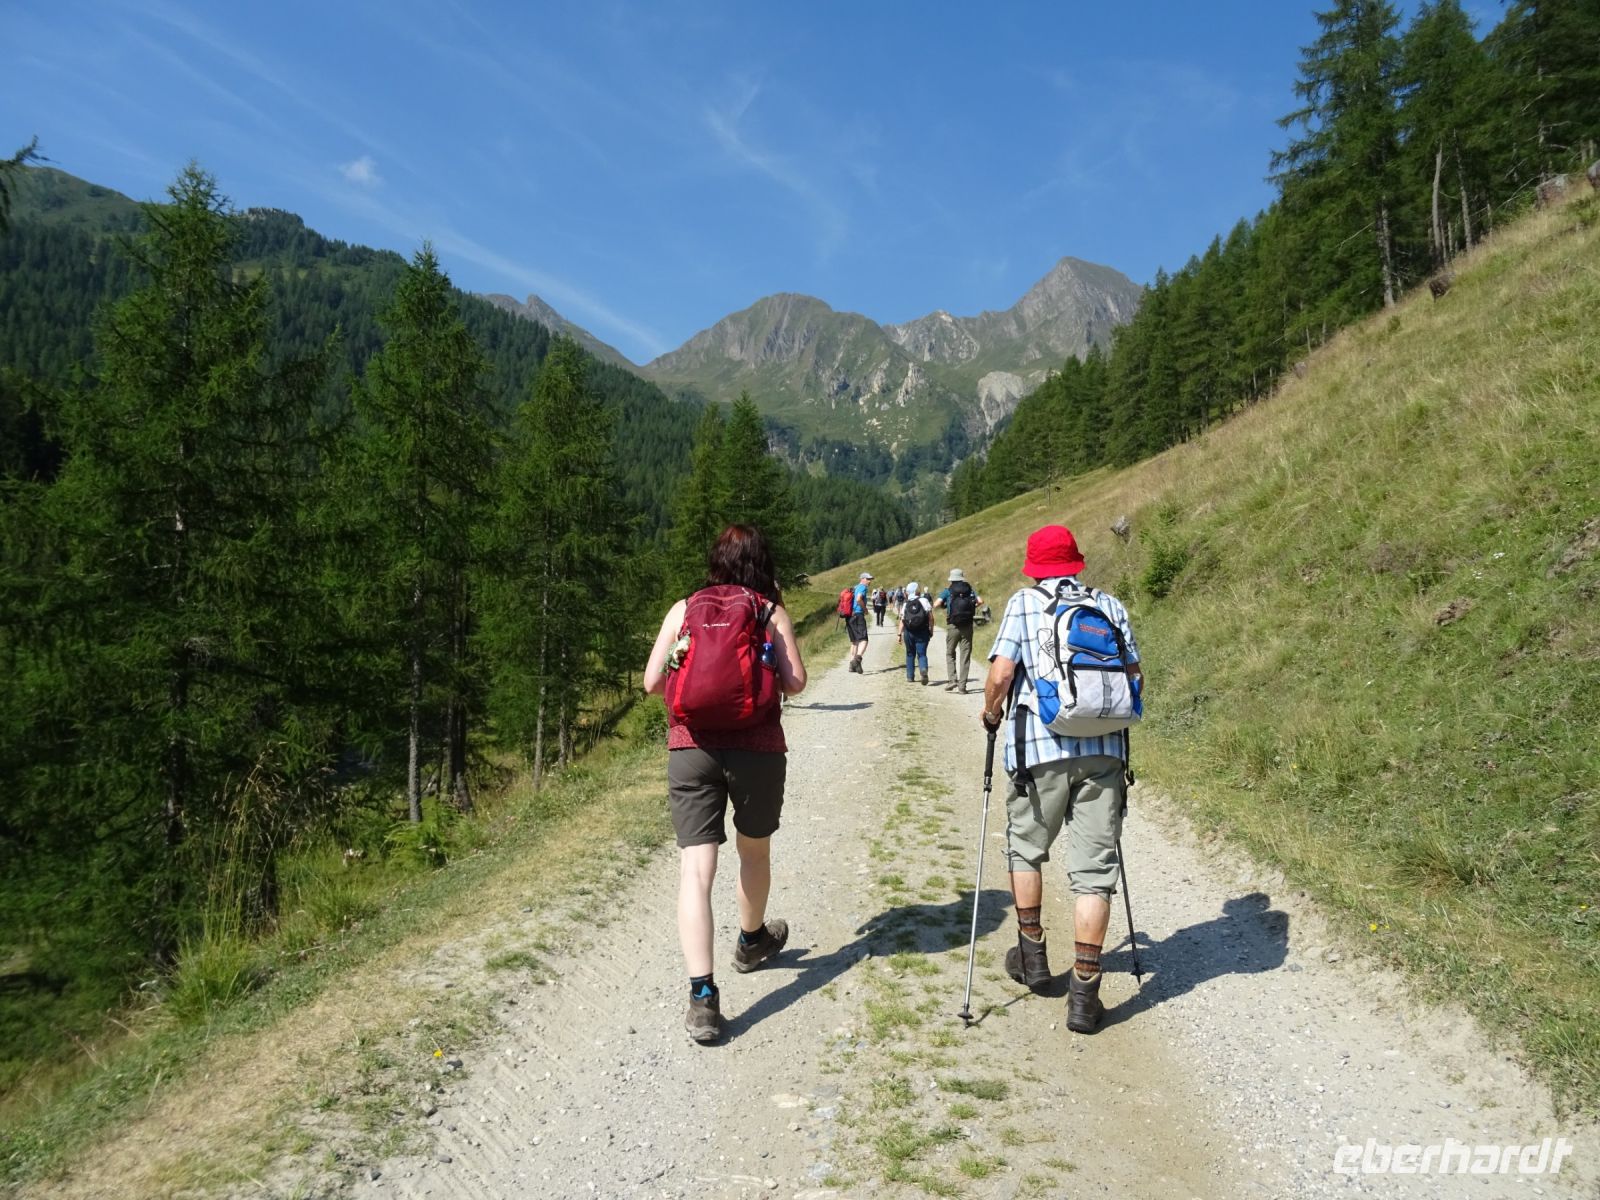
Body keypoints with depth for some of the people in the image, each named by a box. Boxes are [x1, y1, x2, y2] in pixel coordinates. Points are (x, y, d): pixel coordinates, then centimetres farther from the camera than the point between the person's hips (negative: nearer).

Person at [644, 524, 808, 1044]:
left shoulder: (683, 610, 7)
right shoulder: (771, 612, 3)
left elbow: (653, 682, 4)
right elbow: (795, 683, -4)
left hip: (690, 748, 0)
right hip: (757, 748, 0)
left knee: (695, 868, -2)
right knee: (755, 849, 23)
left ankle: (703, 996, -12)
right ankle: (752, 941, 46)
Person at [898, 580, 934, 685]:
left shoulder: (906, 604, 4)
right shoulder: (924, 601, -1)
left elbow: (902, 620, 0)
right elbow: (931, 617, -5)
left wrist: (900, 634, 2)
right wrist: (931, 630, 4)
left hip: (909, 632, 2)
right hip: (922, 632, -2)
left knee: (910, 654, 15)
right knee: (922, 654, 1)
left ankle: (910, 676, 17)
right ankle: (924, 669, -28)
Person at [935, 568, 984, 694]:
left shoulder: (948, 591, 0)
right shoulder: (969, 590, 7)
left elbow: (937, 604, -13)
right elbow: (980, 600, -5)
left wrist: (945, 606, 8)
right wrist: (972, 606, 13)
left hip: (953, 626, -2)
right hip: (967, 627, 2)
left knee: (950, 654, 13)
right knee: (965, 656, 5)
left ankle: (952, 680, -2)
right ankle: (962, 686, 2)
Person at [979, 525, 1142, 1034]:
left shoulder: (1023, 602, 2)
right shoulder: (1110, 604, 10)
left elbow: (1001, 673, -8)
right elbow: (1135, 678, 10)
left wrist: (991, 713, 11)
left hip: (1041, 746, -2)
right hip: (1105, 748, 2)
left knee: (1025, 848, 21)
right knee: (1093, 868, 5)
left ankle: (1032, 954, 30)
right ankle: (1084, 991, 4)